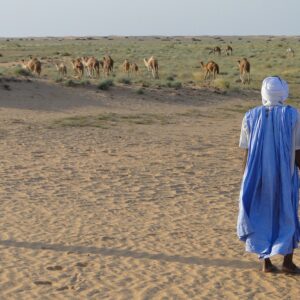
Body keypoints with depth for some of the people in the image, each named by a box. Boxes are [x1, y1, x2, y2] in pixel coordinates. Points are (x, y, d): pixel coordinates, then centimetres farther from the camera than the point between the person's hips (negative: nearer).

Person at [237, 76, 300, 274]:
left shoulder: (251, 116, -1)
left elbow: (247, 153, 0)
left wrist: (246, 179, 8)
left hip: (258, 175, 2)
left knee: (261, 215, 12)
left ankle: (266, 261, 12)